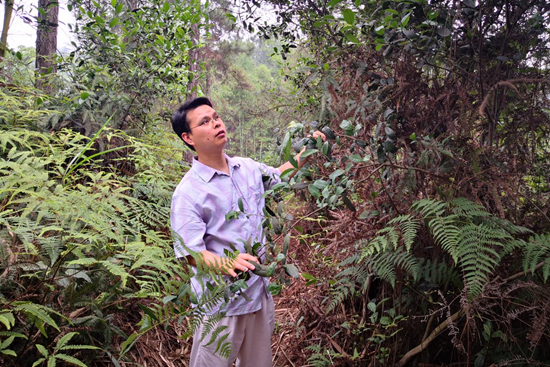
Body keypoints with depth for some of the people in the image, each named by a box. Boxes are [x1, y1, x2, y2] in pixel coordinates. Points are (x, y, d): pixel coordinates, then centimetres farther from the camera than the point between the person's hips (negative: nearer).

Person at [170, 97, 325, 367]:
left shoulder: (248, 168, 2)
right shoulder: (188, 192, -17)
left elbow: (277, 176, 24)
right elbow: (191, 252, -21)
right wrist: (228, 264, -39)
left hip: (259, 291, 6)